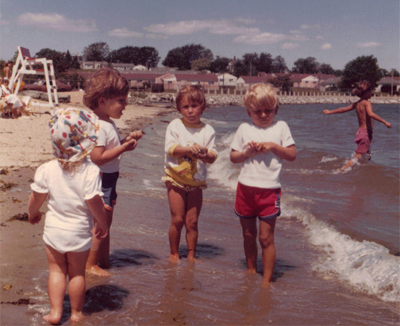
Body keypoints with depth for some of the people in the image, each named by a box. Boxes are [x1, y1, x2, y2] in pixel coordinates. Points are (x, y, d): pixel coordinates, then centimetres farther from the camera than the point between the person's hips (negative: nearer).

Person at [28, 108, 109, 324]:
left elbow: (36, 197, 0)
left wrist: (33, 213, 20)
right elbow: (94, 202, -19)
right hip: (79, 233, -2)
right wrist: (102, 223, -3)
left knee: (56, 270, 18)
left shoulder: (46, 169, -10)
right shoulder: (91, 171, -20)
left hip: (54, 230, 2)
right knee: (77, 273, 15)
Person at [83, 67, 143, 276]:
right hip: (100, 180, -10)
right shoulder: (98, 126, -22)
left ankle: (104, 261, 31)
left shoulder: (108, 123, 11)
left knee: (105, 223, 19)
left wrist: (126, 140, 4)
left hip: (108, 179, 10)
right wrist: (124, 148, -26)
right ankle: (90, 264, 13)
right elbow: (97, 157, -28)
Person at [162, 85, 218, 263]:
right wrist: (188, 149, -25)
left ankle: (191, 255, 18)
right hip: (176, 179, -2)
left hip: (196, 182, 2)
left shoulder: (207, 130, 3)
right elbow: (170, 148, -11)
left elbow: (213, 157, -1)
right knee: (177, 219, -3)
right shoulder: (175, 125, -1)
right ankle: (174, 253, 16)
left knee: (192, 222, 4)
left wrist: (205, 153, -23)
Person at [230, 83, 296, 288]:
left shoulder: (281, 127, 5)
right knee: (248, 234, 14)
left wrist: (274, 146, -11)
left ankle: (267, 280, 6)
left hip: (269, 189, -2)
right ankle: (251, 270, 32)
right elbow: (233, 157, 7)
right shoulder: (244, 129, 7)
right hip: (245, 188, 3)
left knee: (266, 237, -3)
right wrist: (247, 152, -11)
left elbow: (292, 155, 2)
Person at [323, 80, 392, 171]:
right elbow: (371, 114, -31)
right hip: (366, 133, -9)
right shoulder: (366, 102, -12)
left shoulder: (356, 104, 10)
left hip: (360, 131, 9)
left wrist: (330, 112, 35)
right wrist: (385, 122, -33)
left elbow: (343, 109, 20)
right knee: (358, 157, -12)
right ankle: (342, 171, -18)